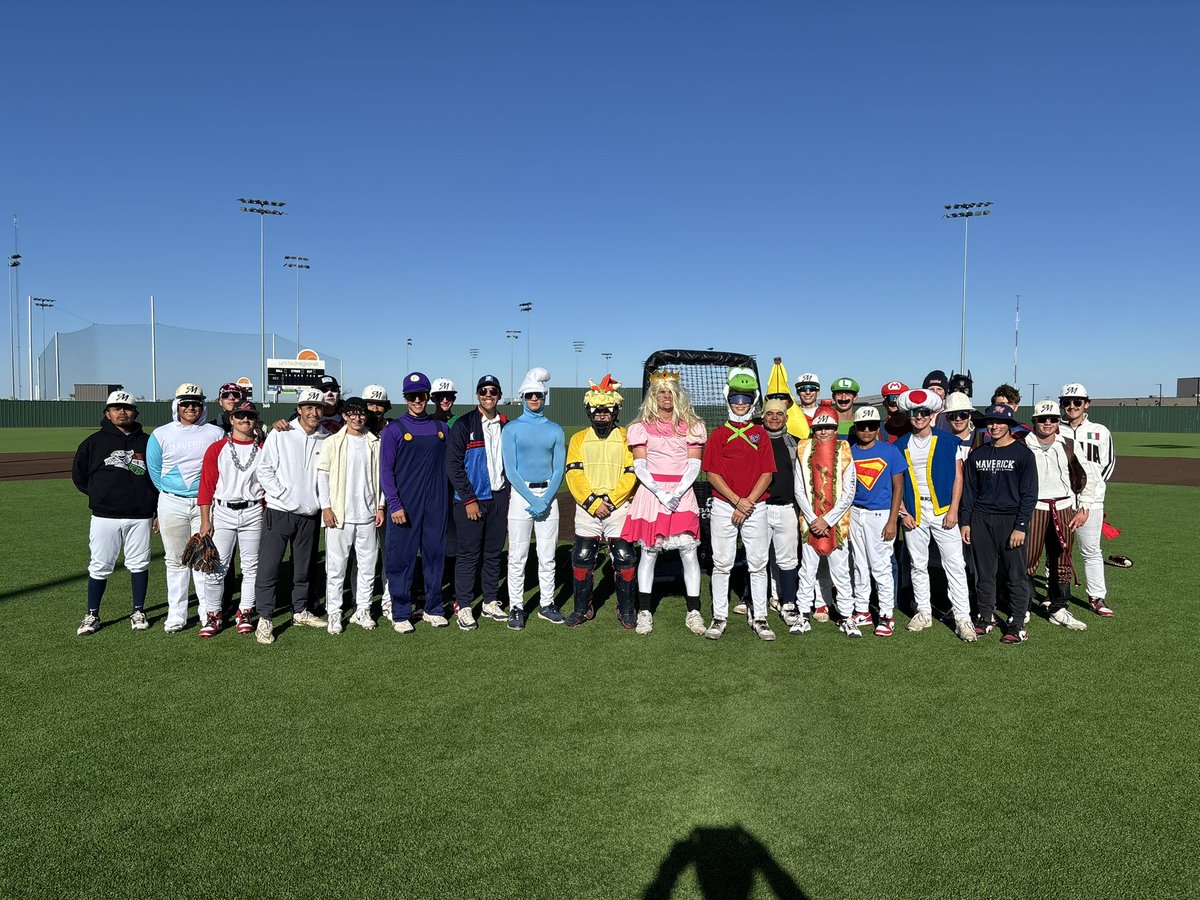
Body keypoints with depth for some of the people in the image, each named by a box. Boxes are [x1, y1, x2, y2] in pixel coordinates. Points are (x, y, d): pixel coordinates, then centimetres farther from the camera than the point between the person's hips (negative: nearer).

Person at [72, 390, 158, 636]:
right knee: (99, 567, 4)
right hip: (104, 516, -1)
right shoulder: (94, 441, 4)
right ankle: (92, 615, 16)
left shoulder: (147, 442, 7)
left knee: (139, 565, 7)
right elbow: (78, 474, 13)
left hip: (140, 517, 1)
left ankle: (138, 612, 18)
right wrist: (99, 495, 6)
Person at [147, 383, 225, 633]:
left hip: (206, 504, -1)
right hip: (172, 504, 1)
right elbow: (154, 471, 10)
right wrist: (169, 493, 9)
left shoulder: (215, 433, 4)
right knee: (175, 561, 6)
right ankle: (176, 614, 13)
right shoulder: (160, 434, 5)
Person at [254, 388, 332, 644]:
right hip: (279, 511, -3)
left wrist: (322, 501, 4)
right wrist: (283, 495, -10)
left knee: (304, 566, 14)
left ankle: (300, 611, 28)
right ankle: (265, 619, 4)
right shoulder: (280, 435, -5)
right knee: (269, 566, -5)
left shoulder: (328, 440, 4)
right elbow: (264, 469, -4)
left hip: (311, 514, 4)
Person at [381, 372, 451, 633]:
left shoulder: (441, 429, 11)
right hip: (404, 507, -3)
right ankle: (400, 614, 10)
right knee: (401, 558, 0)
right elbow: (386, 470, -5)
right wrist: (394, 504, -14)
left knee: (435, 555, 9)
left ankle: (434, 609, 21)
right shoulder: (394, 429, -1)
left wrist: (448, 501, 8)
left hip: (436, 506, 4)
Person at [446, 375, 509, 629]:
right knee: (469, 554, 0)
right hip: (470, 500, -5)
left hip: (499, 498, 5)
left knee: (494, 553, 11)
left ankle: (490, 603, 22)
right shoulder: (463, 424, -6)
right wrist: (469, 499, -13)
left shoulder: (506, 426, 10)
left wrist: (509, 493, 8)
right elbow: (453, 465, -9)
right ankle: (463, 607, 10)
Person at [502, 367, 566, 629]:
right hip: (521, 494, -2)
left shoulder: (555, 430, 7)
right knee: (517, 556, 0)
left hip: (548, 495, 3)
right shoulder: (513, 428, 0)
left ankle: (546, 605, 19)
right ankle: (516, 607, 10)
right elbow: (510, 470, -5)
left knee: (547, 556, 8)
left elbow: (559, 469, 4)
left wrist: (546, 500, -9)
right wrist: (532, 499, -13)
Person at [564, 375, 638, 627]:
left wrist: (609, 501, -14)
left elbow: (631, 475, -4)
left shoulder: (627, 438, 4)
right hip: (586, 509, 2)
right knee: (582, 559, 4)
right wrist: (593, 503, -12)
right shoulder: (579, 439, 9)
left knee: (624, 558, -2)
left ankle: (626, 610, 13)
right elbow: (574, 475, -1)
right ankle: (582, 609, 19)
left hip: (619, 508, -2)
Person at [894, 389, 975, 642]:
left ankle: (962, 617, 2)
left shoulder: (948, 441, 1)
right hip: (914, 512, 2)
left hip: (943, 510, -2)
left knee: (955, 564, -3)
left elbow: (958, 476, -1)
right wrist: (903, 513, -2)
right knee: (918, 564, 9)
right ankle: (924, 612, 20)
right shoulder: (901, 445, 7)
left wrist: (953, 509, -9)